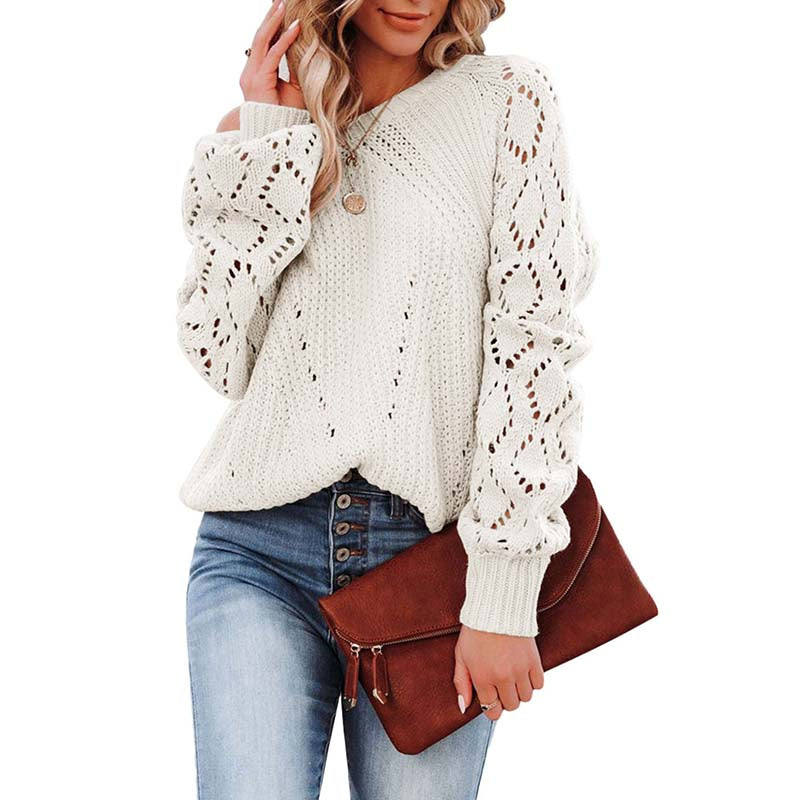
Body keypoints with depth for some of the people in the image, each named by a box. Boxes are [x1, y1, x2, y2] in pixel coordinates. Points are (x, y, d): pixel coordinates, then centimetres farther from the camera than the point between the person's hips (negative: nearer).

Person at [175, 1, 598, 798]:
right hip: (263, 550, 2)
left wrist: (503, 594, -11)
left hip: (430, 550, -1)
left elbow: (535, 339, -5)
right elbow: (218, 354, 2)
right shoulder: (262, 128, 11)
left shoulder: (508, 101, 2)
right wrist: (267, 145, -1)